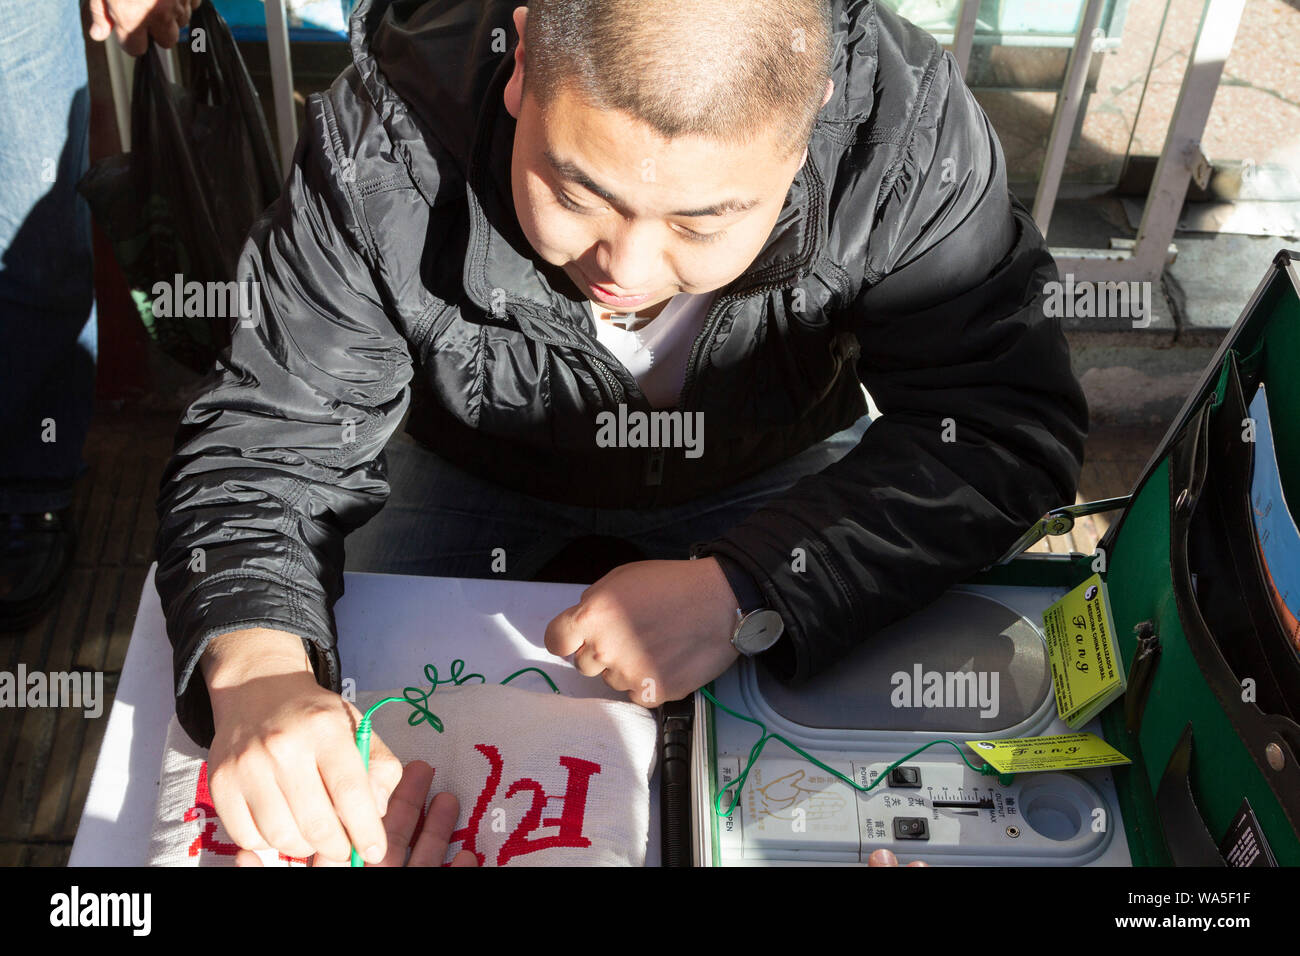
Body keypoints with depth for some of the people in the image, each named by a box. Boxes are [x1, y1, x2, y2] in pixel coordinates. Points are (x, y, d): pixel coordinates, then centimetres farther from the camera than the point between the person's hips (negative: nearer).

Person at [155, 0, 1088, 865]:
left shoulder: (906, 124, -33)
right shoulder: (388, 139, -33)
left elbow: (1014, 423, -30)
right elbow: (269, 437, -27)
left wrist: (747, 590, -43)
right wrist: (254, 669, -48)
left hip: (772, 471, 1)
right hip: (478, 467, 1)